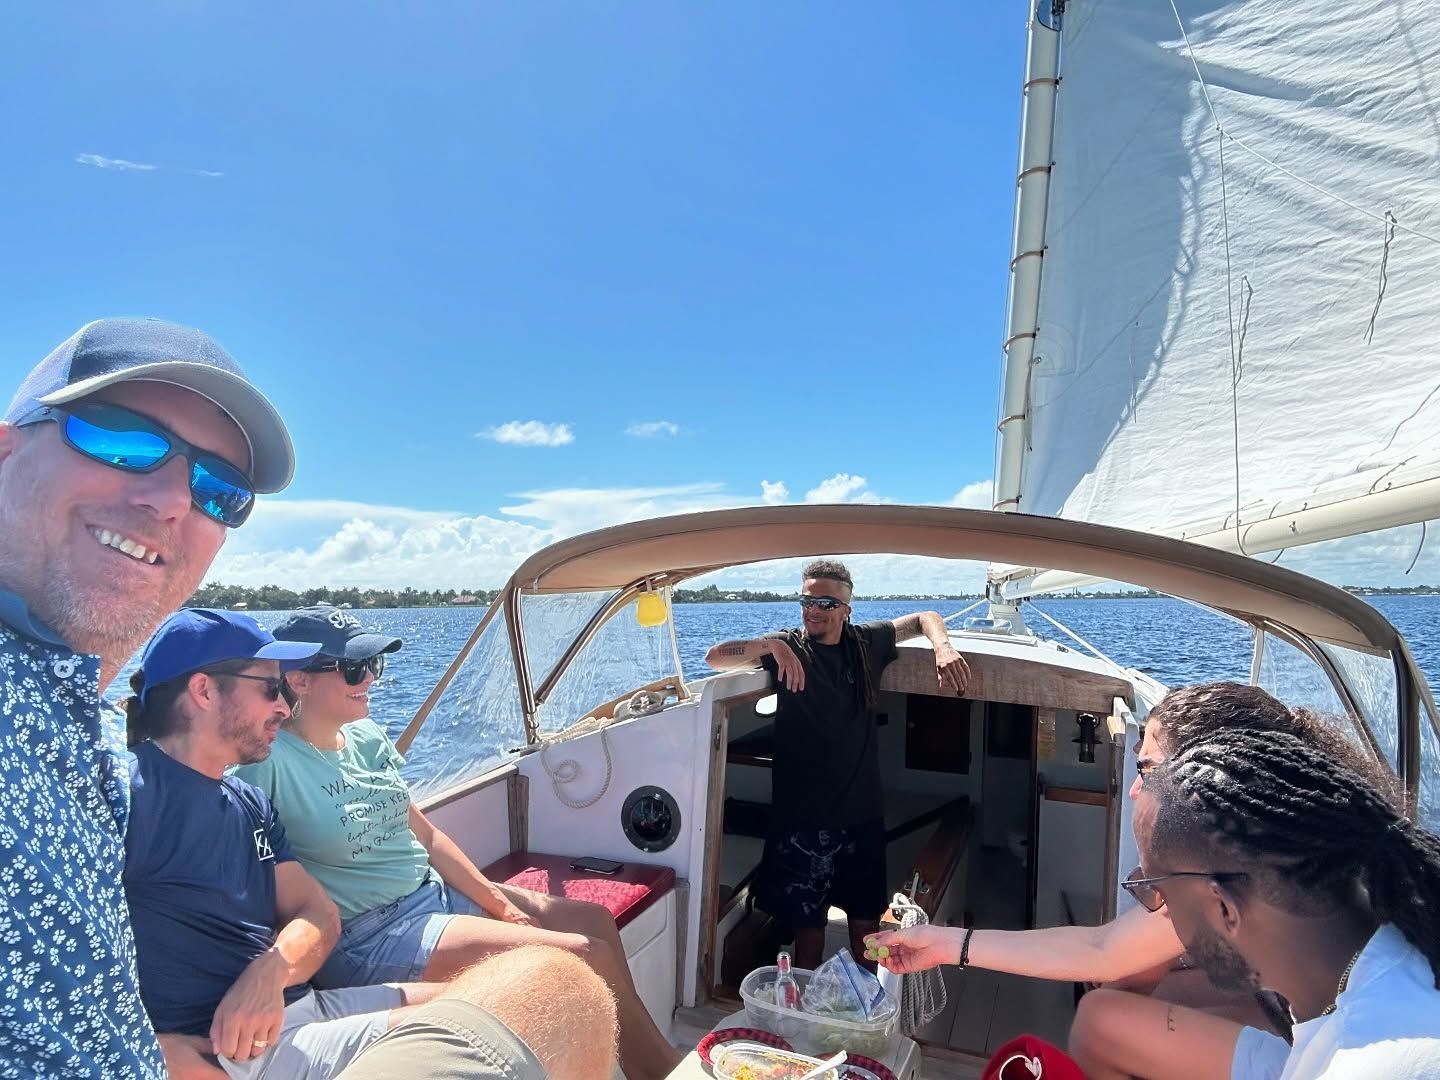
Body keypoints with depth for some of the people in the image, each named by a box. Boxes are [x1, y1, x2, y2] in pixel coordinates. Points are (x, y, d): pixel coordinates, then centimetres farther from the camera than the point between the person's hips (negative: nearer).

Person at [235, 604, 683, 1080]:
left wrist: (497, 902, 4)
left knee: (593, 919, 8)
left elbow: (425, 833, 9)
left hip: (435, 891, 9)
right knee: (585, 954, -15)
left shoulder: (367, 736, 6)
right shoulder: (269, 762, -17)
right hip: (368, 937, -8)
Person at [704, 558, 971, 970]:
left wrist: (944, 649, -6)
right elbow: (714, 657, -16)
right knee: (808, 924, 5)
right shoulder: (788, 647, -5)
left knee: (865, 920, 15)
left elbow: (925, 618, 15)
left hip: (862, 812, 3)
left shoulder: (866, 643, 3)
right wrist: (772, 645, -31)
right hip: (803, 816, -3)